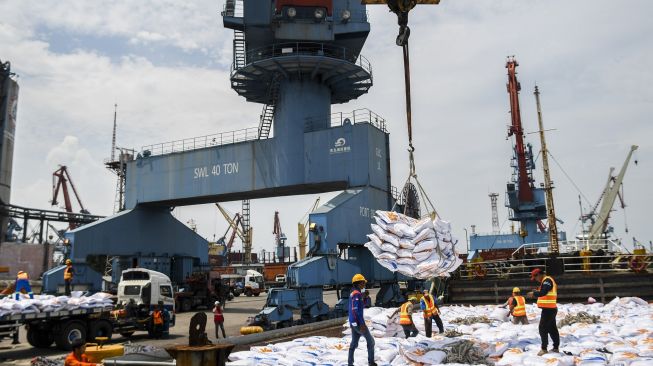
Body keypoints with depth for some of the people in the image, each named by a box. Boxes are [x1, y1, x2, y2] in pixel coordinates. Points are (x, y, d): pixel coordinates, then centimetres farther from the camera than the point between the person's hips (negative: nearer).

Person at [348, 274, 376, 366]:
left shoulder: (352, 293, 13)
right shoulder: (357, 294, -17)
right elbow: (357, 310, -23)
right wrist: (362, 323, -22)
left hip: (353, 322, 9)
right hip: (358, 322, -9)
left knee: (354, 343, 11)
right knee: (370, 341, 3)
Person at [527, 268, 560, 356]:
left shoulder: (547, 280, -14)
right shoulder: (546, 281, 18)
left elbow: (543, 292, -26)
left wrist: (534, 293, -12)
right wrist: (535, 293, 7)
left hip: (548, 309, -10)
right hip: (550, 308, 10)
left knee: (543, 328, -7)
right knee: (552, 328, 14)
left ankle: (544, 348, -5)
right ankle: (556, 347, 20)